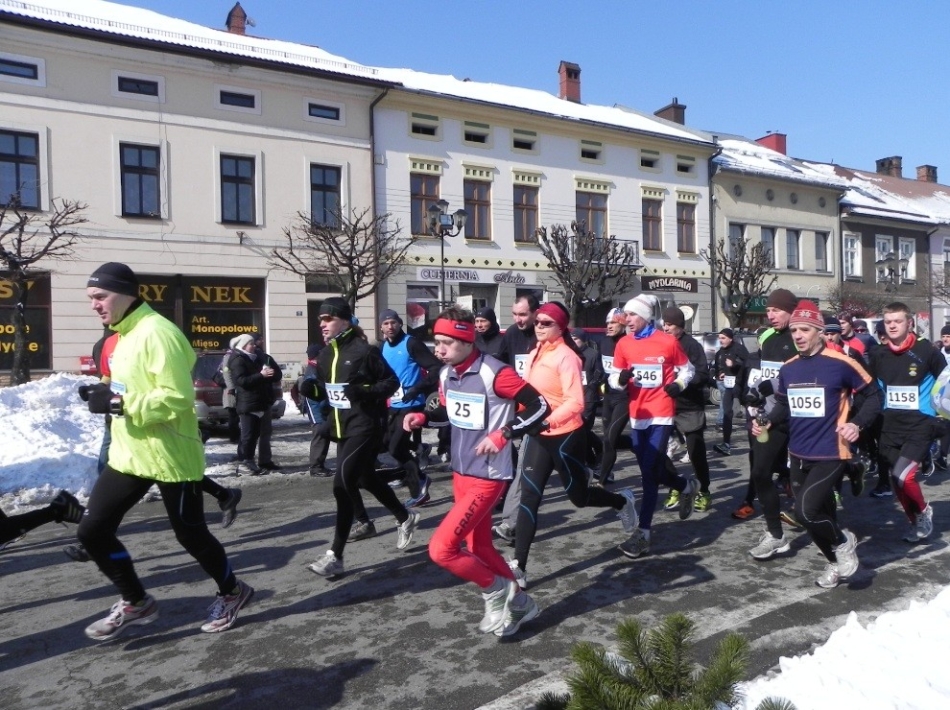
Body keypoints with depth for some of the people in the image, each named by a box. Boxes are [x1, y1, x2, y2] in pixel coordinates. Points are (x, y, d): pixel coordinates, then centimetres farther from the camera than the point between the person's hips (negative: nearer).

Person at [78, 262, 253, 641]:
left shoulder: (157, 332, -19)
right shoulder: (124, 335, 12)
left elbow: (177, 397, -26)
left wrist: (117, 402, -25)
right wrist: (105, 393, 3)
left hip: (171, 456, -9)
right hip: (128, 454, 9)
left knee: (190, 534, 6)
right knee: (92, 530, 8)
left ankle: (231, 592, 31)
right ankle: (136, 603, 27)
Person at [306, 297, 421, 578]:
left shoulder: (364, 351, -14)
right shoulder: (325, 355, 9)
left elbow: (392, 382, -10)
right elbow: (324, 390, 18)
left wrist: (364, 391, -24)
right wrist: (310, 389, -2)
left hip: (365, 426, -9)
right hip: (341, 427, 9)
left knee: (343, 484, -14)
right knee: (365, 478, 20)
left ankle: (335, 556, -6)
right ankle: (406, 518, 44)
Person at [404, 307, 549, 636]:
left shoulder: (494, 373, -21)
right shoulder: (447, 374, 3)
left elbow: (539, 406, -19)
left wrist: (503, 434, -27)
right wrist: (422, 416, 1)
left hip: (487, 478, -9)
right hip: (461, 473, 9)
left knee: (441, 549, -12)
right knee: (478, 549, 18)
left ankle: (497, 589, 11)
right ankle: (517, 602, 38)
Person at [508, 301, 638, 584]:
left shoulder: (566, 357, -17)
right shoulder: (535, 353, 7)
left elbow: (576, 402, -24)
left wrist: (547, 421, -34)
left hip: (565, 436, -6)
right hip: (538, 436, 7)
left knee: (578, 496, 11)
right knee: (529, 496, -2)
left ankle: (623, 501, 42)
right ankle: (519, 567, 1)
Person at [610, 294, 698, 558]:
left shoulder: (668, 342, -6)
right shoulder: (623, 344, 1)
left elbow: (686, 369, 8)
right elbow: (614, 378, 5)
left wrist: (678, 384, -11)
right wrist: (621, 379, -17)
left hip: (661, 414, -5)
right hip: (637, 415, 5)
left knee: (650, 471, -10)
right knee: (649, 468, 16)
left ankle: (643, 532, -3)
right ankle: (687, 486, 46)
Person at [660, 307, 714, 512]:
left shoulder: (692, 345, -8)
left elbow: (703, 375, -16)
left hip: (690, 407, -5)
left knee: (696, 451, 4)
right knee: (657, 449, 0)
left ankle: (704, 492, 23)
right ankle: (676, 487, 18)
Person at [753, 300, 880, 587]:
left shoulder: (841, 363, -13)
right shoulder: (788, 368, 6)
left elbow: (872, 397, -5)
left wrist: (857, 424, -20)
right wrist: (767, 422, 1)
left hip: (831, 454, -6)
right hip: (799, 455, 7)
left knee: (806, 512, -16)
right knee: (819, 513, 17)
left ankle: (843, 543, 14)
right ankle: (836, 561, 39)